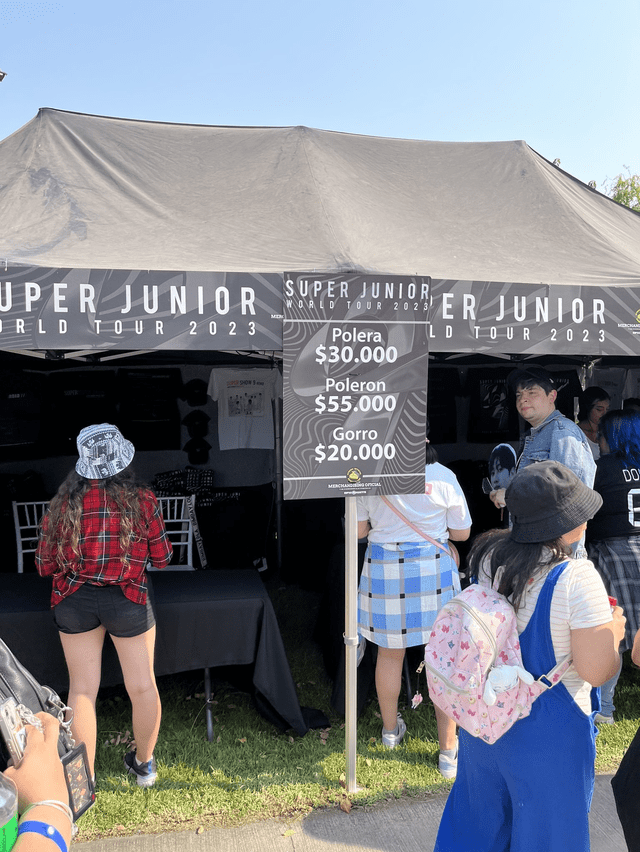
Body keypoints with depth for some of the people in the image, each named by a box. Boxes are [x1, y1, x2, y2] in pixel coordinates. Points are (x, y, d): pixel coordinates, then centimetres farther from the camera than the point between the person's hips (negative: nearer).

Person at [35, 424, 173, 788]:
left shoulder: (63, 505, -7)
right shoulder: (143, 501, -12)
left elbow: (44, 565, 1)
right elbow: (162, 558, -4)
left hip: (74, 603, 2)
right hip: (128, 601, -1)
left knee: (82, 689, 14)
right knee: (142, 686, 16)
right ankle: (144, 764, 35)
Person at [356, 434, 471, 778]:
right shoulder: (443, 476, -8)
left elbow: (358, 530, 2)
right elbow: (461, 533, 1)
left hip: (383, 569, 1)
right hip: (432, 569, -1)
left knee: (389, 653, 18)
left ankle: (390, 730, 38)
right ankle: (448, 750, 19)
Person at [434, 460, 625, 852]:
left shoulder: (490, 556, -7)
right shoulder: (578, 578, -26)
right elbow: (596, 671, -21)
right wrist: (613, 631, -2)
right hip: (546, 731, -5)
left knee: (479, 811, 26)